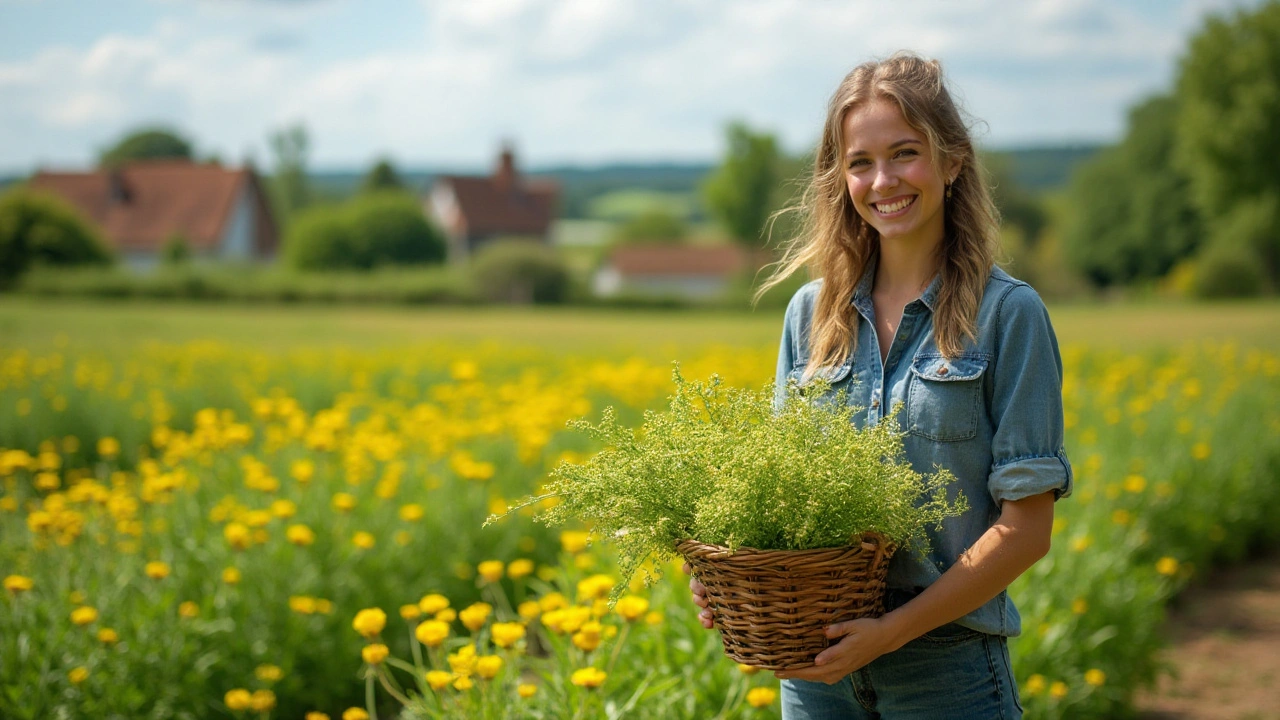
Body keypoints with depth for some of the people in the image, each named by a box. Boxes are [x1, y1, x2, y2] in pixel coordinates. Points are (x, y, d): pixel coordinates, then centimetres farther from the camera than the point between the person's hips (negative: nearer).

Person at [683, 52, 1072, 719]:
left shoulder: (1007, 314, -8)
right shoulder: (810, 313, 5)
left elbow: (1026, 527, -10)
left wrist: (892, 630, -17)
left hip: (944, 663, -4)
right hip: (819, 663, 4)